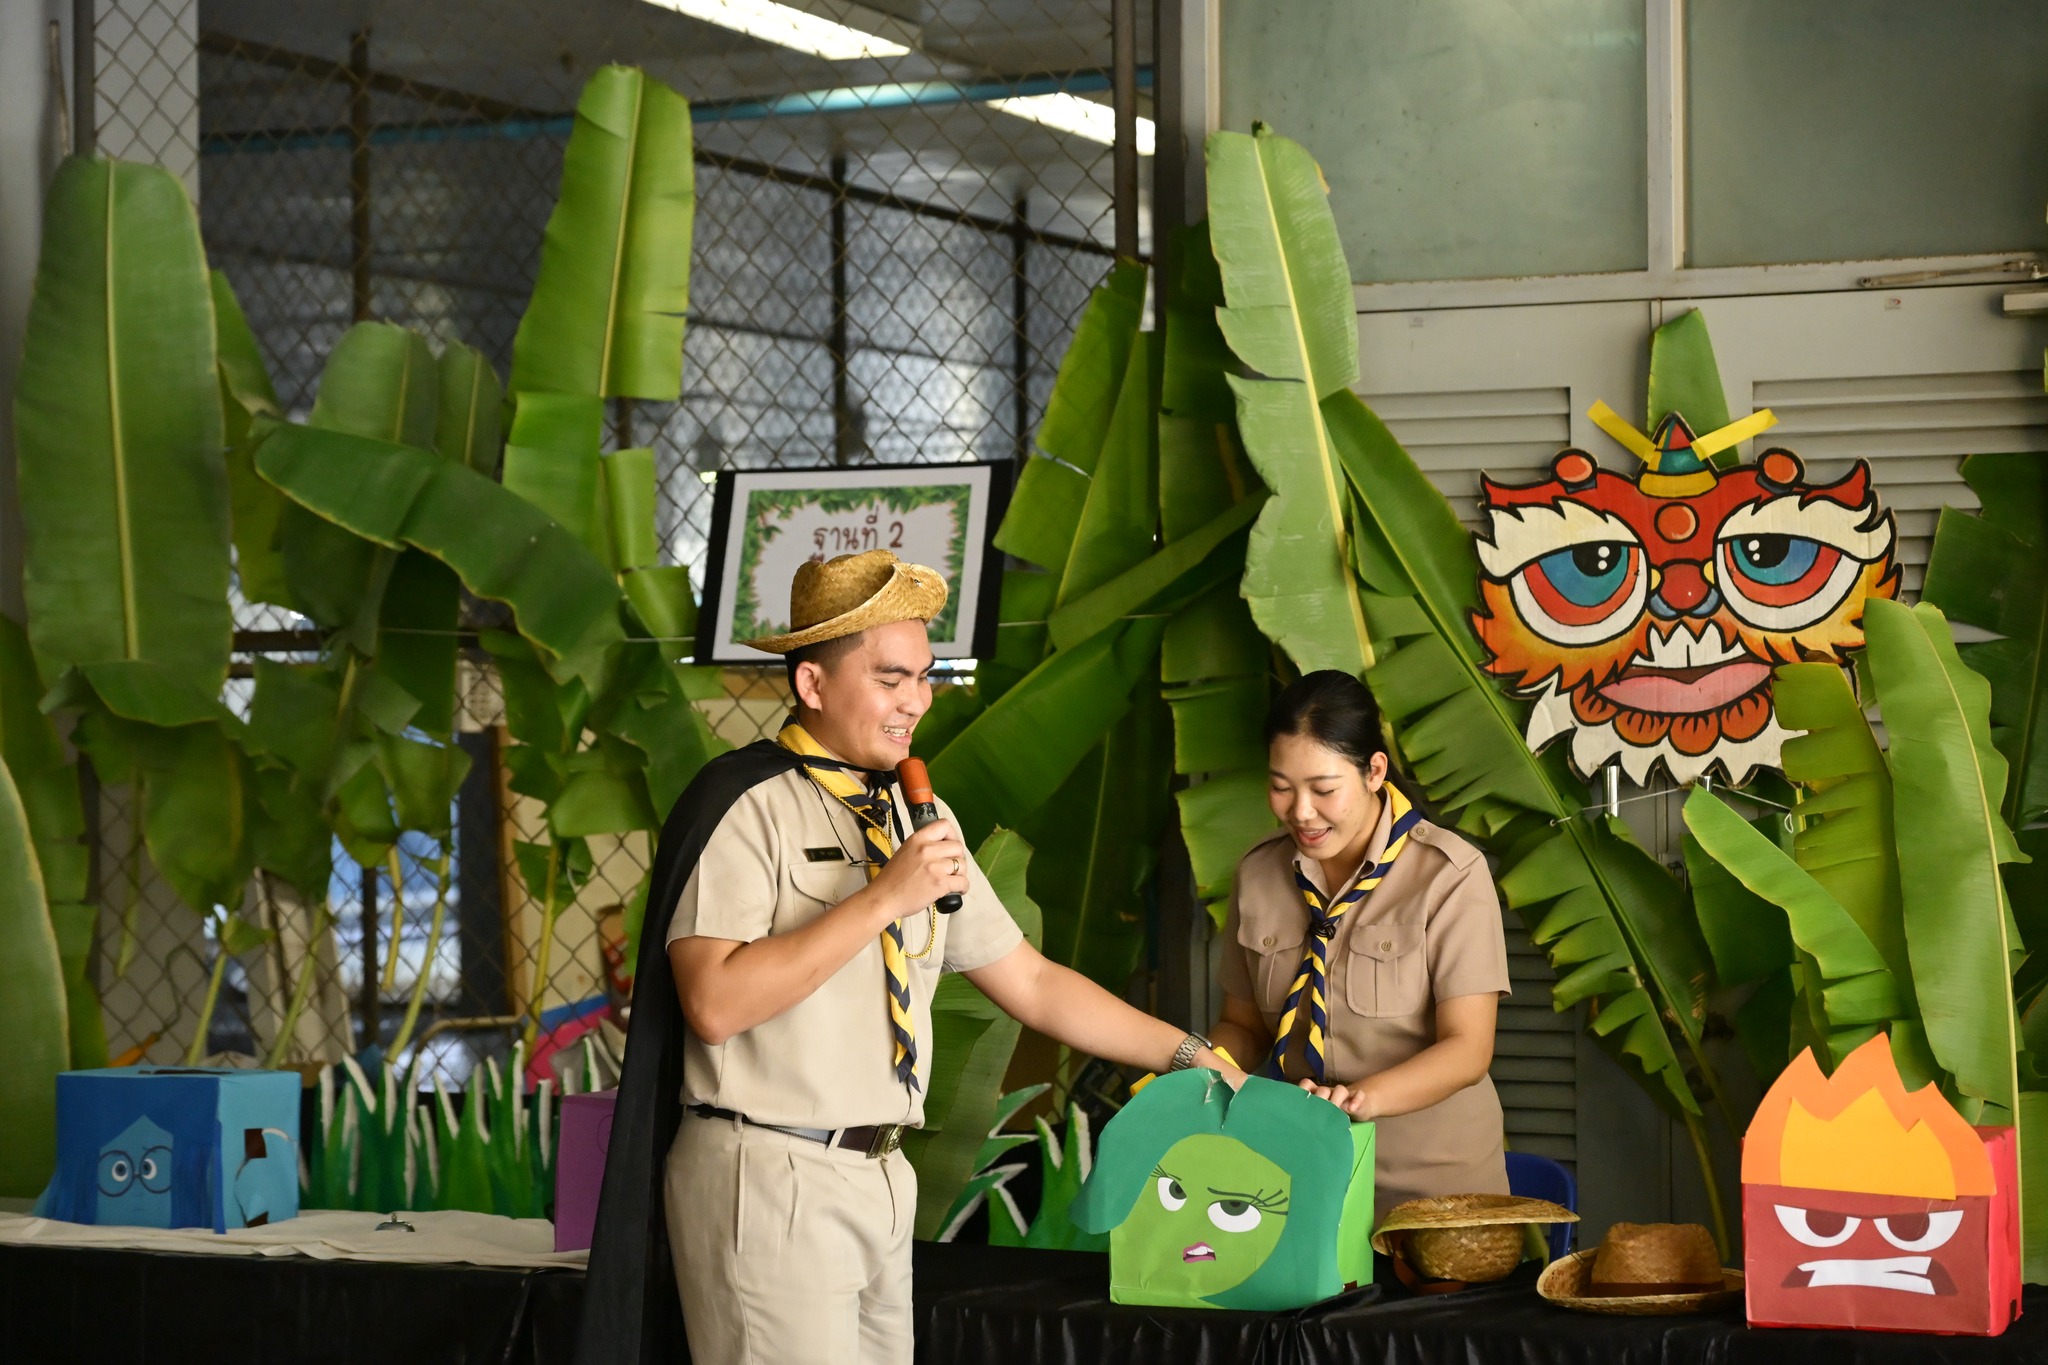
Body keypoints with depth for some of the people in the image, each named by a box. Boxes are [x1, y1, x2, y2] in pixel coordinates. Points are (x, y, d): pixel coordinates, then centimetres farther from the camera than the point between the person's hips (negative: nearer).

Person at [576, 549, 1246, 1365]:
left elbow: (1029, 981, 19)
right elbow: (715, 1005, -20)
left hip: (879, 1175, 7)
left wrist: (1188, 1055, 13)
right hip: (770, 1176, -7)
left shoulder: (913, 818, 15)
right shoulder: (746, 807, -9)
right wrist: (883, 900, -19)